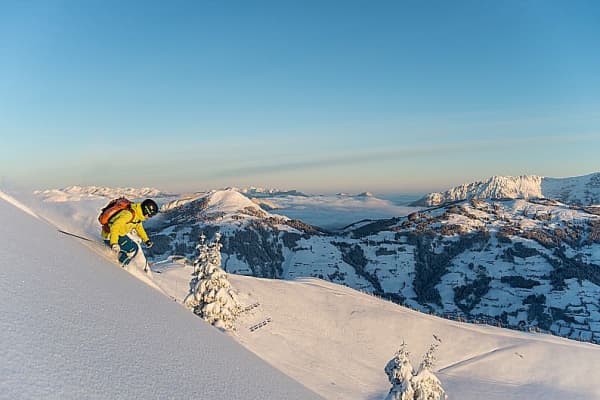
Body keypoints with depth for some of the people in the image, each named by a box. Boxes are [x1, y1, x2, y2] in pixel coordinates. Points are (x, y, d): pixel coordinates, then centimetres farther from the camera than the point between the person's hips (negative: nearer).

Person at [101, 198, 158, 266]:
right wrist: (114, 243, -48)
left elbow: (139, 227, 18)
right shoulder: (129, 214, -29)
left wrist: (146, 240, 15)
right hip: (110, 236, -10)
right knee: (133, 249, -15)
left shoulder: (138, 214, 0)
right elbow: (115, 226, -38)